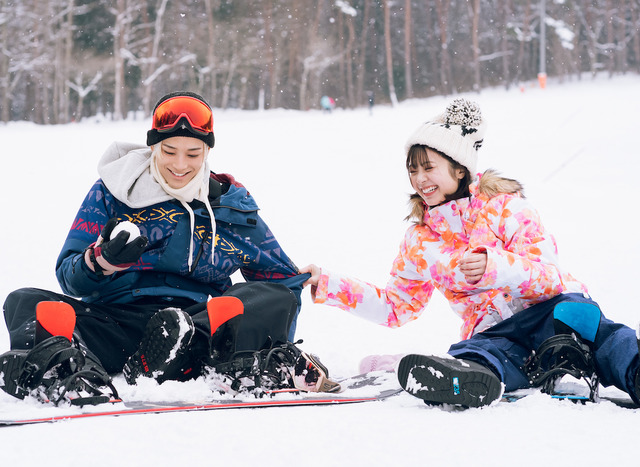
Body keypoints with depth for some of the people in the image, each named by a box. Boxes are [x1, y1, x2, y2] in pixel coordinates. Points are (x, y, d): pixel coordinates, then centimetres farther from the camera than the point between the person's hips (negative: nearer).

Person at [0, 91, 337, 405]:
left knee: (279, 297, -23)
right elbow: (70, 279, 6)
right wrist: (100, 261, -18)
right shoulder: (112, 193, 11)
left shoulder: (233, 208, 15)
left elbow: (285, 278, 21)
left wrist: (278, 349, 6)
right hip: (116, 322, -1)